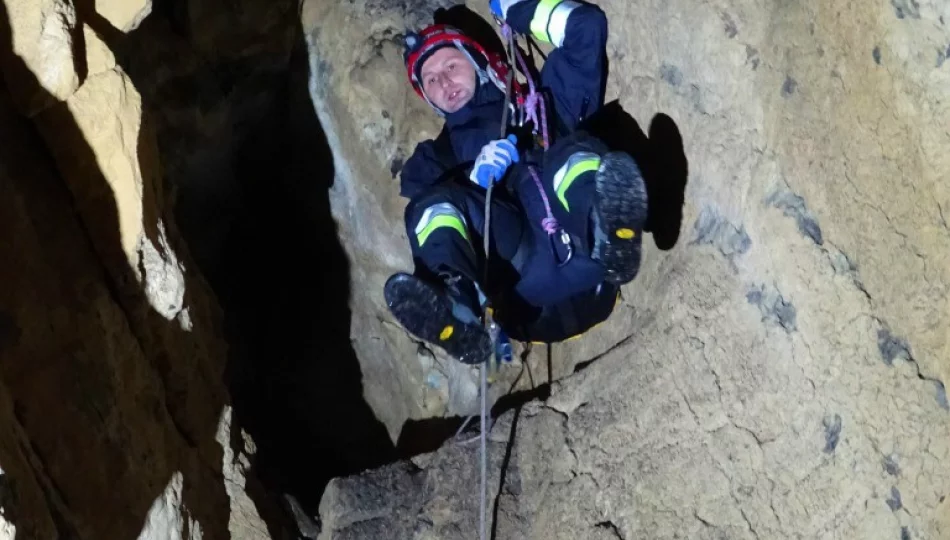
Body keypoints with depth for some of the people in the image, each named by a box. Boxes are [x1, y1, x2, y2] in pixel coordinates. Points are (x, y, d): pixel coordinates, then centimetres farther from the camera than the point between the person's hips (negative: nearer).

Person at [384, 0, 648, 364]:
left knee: (574, 155, -23)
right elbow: (424, 204, 11)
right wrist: (475, 178, -7)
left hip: (587, 279, 0)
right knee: (434, 204, -20)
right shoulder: (436, 156, 33)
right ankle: (456, 315, -50)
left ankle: (610, 245, -55)